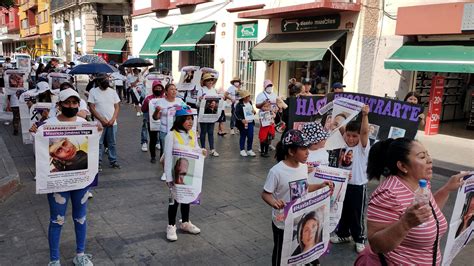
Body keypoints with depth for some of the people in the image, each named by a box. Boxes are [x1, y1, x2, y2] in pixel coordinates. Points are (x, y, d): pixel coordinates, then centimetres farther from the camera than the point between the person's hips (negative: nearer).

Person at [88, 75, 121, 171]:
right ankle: (98, 162, 12)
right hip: (99, 123, -3)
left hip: (112, 123, 3)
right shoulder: (93, 91, -2)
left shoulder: (112, 91, 6)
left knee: (112, 143, 9)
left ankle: (113, 161, 19)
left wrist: (113, 119, -7)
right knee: (99, 143, 3)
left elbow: (117, 107, 6)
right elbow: (92, 107, -6)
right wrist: (102, 120, -13)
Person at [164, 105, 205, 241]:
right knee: (175, 199, 6)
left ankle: (185, 223, 35)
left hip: (189, 172, 5)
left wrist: (201, 151, -13)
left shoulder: (193, 134, -1)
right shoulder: (171, 135, -18)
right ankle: (171, 226, 22)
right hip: (176, 173, -5)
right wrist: (169, 177, -17)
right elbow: (168, 157, -16)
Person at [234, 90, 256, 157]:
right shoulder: (239, 105, -13)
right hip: (243, 123, -5)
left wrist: (254, 111, -2)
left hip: (250, 122, 5)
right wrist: (242, 120, -30)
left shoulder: (250, 102, 7)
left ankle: (249, 150, 20)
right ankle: (242, 150, 20)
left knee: (250, 137, 6)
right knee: (243, 137, 8)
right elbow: (237, 114, -18)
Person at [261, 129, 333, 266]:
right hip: (283, 222, -6)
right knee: (281, 252, 14)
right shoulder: (277, 171, -24)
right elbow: (265, 194, -17)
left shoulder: (304, 167, -3)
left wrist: (320, 186, 0)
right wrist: (273, 202, -37)